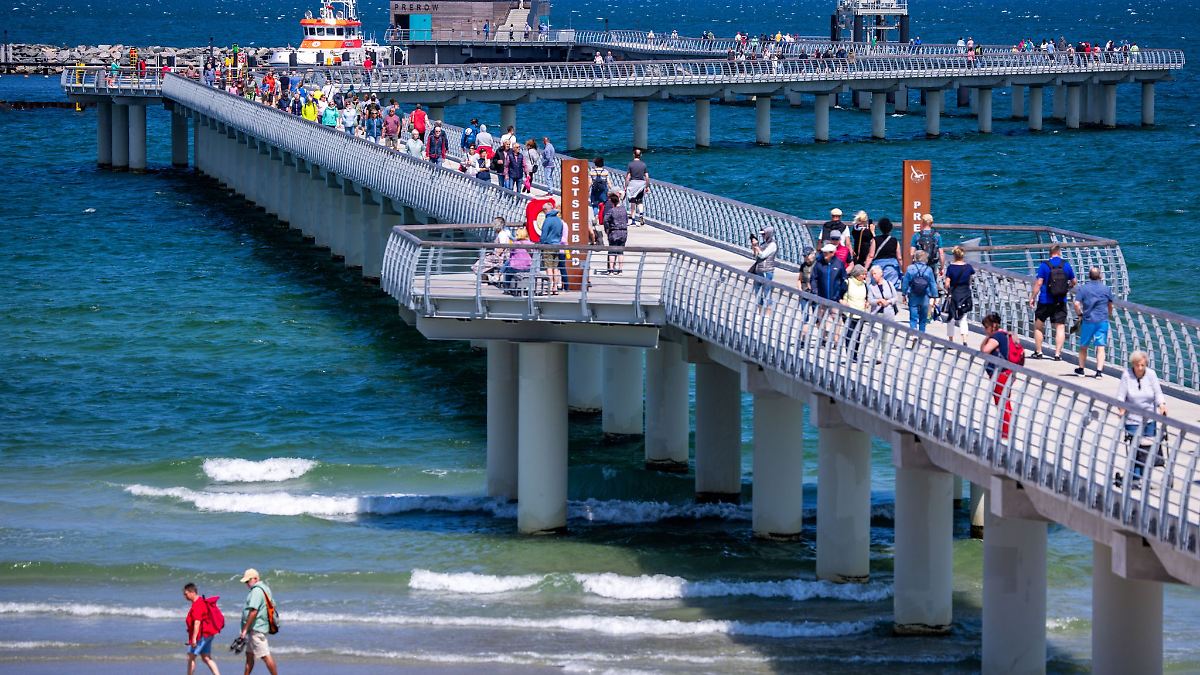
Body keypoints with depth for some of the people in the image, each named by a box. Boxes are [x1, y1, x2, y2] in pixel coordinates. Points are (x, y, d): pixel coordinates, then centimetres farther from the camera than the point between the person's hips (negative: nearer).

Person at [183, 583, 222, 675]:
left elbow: (197, 622, -26)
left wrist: (194, 638, -29)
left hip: (201, 635, -10)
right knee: (206, 658, 10)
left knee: (191, 657, -3)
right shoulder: (202, 602, 15)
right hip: (208, 634, 10)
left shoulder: (197, 605, -18)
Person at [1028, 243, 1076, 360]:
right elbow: (1073, 282, 10)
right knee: (1060, 327, 4)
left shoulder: (1044, 265, -7)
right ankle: (1058, 353, -3)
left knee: (1038, 326, 13)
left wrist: (1032, 297, -4)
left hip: (1045, 301, -2)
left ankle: (1038, 352, 14)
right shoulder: (1066, 265, 1)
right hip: (1060, 302, 2)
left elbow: (1039, 283, -11)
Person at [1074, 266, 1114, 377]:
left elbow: (1076, 304, -10)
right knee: (1101, 347, -1)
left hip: (1088, 320, -1)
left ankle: (1081, 369, 24)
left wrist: (1080, 315, 6)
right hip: (1103, 321, 1)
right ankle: (1099, 370, -10)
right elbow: (1110, 305, 14)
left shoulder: (1083, 288, -2)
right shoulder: (1106, 288, 4)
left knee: (1083, 346, 15)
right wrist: (1109, 315, 30)